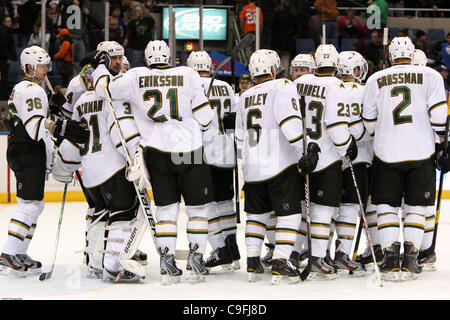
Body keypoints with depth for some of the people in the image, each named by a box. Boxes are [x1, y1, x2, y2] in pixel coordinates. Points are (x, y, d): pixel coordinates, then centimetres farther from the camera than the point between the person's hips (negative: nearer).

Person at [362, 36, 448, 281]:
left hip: (387, 153, 0)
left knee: (386, 205, 9)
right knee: (416, 207, 9)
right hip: (422, 152, 0)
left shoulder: (375, 80, 5)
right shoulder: (430, 76, 2)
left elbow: (369, 123, 9)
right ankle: (410, 260, 1)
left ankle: (391, 260, -2)